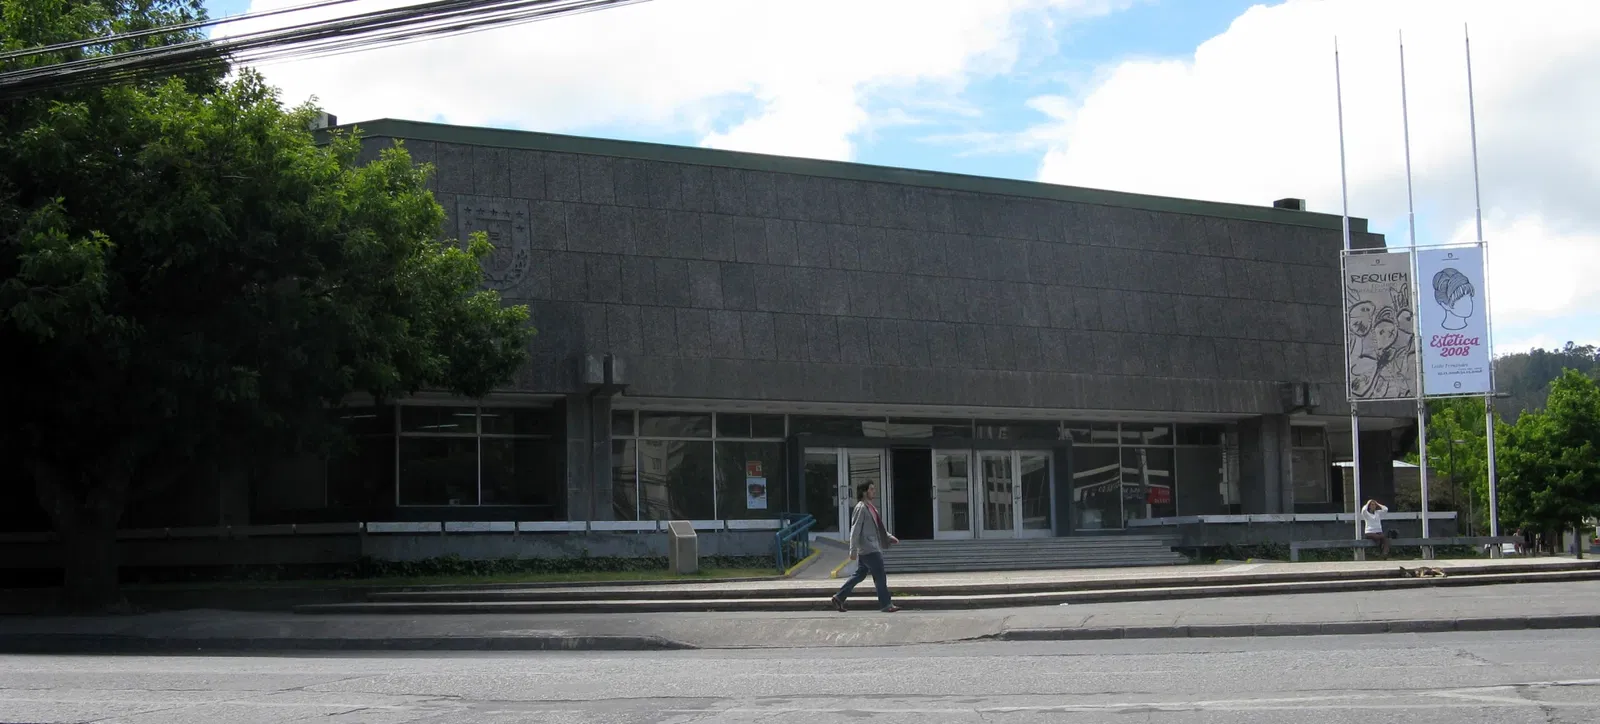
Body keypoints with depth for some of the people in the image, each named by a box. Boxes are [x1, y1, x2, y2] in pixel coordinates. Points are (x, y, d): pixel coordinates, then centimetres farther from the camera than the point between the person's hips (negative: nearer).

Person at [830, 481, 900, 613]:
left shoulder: (871, 507, 16)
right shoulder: (861, 508, -14)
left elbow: (878, 527, 26)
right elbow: (855, 531, -17)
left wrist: (889, 537, 17)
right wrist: (853, 551, -20)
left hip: (873, 548, 10)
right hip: (868, 549, -10)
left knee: (860, 575, 14)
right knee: (880, 577, -5)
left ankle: (839, 598, 18)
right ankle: (886, 605, 1)